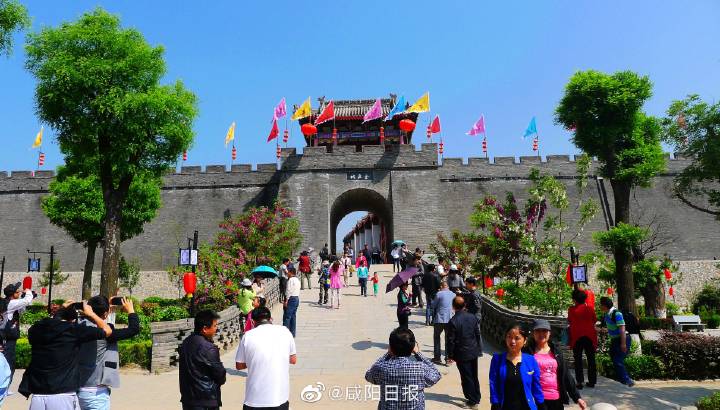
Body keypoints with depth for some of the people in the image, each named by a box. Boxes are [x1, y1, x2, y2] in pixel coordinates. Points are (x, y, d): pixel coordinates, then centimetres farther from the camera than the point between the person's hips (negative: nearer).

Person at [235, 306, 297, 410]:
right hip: (281, 398, 1)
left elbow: (239, 365, 5)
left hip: (255, 400, -1)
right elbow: (293, 360, 8)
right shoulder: (284, 331, -2)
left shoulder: (248, 336, -7)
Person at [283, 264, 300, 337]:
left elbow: (289, 291, -17)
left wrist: (286, 300, -16)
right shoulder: (297, 280, 16)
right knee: (293, 316, 12)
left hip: (291, 299, -9)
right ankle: (292, 333, 15)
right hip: (297, 298, 9)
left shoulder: (291, 280, -13)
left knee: (287, 317, -6)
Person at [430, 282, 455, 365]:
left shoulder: (439, 294, -8)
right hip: (450, 319, 4)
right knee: (449, 339, 11)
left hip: (439, 319, -3)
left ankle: (437, 357, 11)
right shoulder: (453, 294, 6)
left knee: (436, 337, 11)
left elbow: (433, 305, 0)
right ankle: (448, 357, 11)